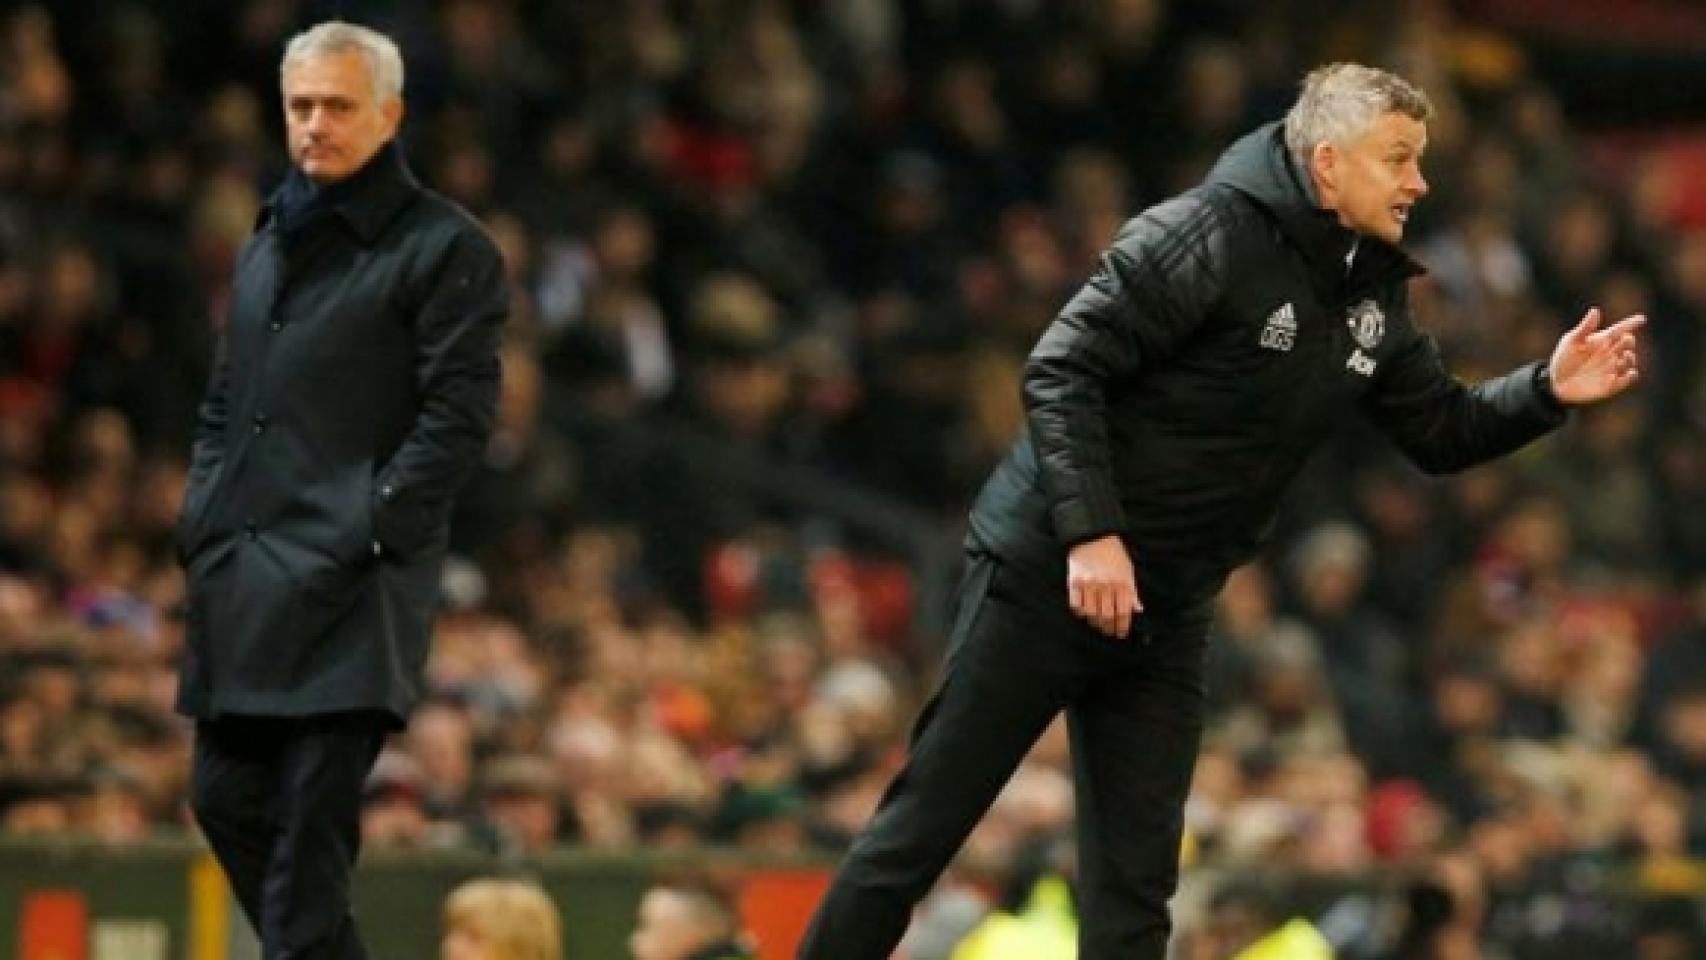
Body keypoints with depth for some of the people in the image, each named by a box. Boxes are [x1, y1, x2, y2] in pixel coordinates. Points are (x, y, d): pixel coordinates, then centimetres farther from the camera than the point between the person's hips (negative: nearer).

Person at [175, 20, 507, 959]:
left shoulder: (443, 249, -2)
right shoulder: (267, 246, 21)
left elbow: (458, 415, -8)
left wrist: (367, 530, -15)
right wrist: (202, 521, 11)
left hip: (347, 593, -7)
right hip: (240, 582, 7)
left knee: (311, 824, -10)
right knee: (227, 798, 7)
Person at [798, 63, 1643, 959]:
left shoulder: (1372, 297, 8)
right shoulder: (1212, 235, -17)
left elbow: (1442, 433, 16)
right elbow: (1062, 369, -19)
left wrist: (1546, 391, -2)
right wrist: (1090, 532, -25)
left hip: (1166, 614, 7)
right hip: (1048, 575, -7)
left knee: (1134, 886, 3)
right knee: (922, 828, -1)